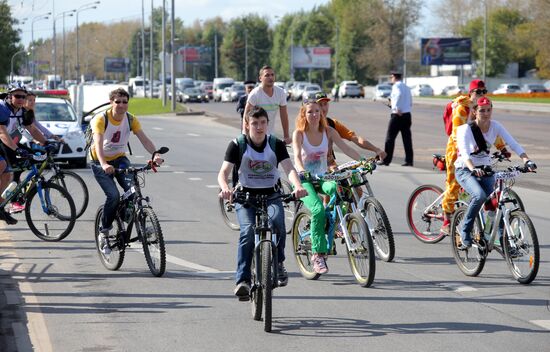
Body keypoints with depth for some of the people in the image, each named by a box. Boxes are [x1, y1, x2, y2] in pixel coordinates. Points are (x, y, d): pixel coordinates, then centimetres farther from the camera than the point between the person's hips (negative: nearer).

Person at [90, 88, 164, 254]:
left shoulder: (131, 119, -7)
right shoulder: (101, 119, -20)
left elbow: (144, 139, -18)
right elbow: (98, 143, -33)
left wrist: (156, 155, -38)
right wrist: (104, 164, -51)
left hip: (120, 159, 4)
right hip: (100, 162, -4)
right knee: (113, 196, -22)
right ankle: (104, 233, -4)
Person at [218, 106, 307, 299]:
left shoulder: (276, 144, -2)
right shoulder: (238, 145, -7)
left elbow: (289, 168, -15)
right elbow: (223, 172, -16)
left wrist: (298, 186, -36)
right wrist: (225, 188, -39)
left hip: (271, 195, 1)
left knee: (278, 223, -29)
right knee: (248, 231, -26)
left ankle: (278, 263, -4)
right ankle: (242, 280, -25)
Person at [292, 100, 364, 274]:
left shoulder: (329, 132, 0)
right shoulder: (299, 134, -8)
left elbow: (346, 148, -8)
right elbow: (297, 156, -23)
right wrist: (301, 171, -44)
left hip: (322, 178, 3)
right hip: (304, 180, -3)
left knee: (336, 188, -35)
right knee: (318, 210, -28)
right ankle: (318, 253, -19)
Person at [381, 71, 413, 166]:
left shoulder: (396, 86, -5)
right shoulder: (406, 87, 18)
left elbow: (399, 94, -28)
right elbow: (410, 102, 21)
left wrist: (397, 108, -27)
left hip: (397, 115, -7)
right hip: (407, 114, 7)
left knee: (390, 137, -1)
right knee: (407, 139, 7)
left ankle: (386, 160, 0)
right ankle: (409, 160, 5)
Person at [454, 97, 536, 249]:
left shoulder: (495, 126, -7)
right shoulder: (466, 129, -20)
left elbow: (513, 144, -15)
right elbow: (464, 153, -34)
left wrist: (527, 160, -32)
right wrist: (474, 169, -53)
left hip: (485, 170, 5)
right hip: (465, 170, -5)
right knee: (480, 196, -30)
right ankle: (465, 232, -14)